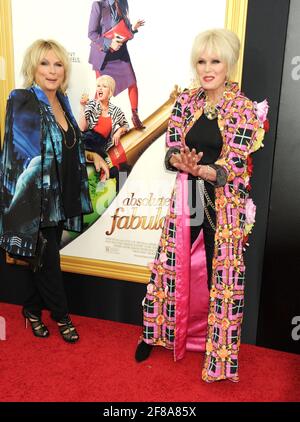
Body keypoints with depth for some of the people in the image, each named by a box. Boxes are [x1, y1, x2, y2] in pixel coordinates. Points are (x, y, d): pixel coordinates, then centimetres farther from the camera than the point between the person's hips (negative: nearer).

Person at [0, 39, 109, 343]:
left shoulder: (61, 100, 8)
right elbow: (25, 155, -17)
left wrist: (93, 156, 8)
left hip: (61, 196, 7)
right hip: (36, 198, -7)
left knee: (45, 258, 16)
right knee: (48, 258, 6)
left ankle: (32, 309, 36)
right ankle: (60, 315, 27)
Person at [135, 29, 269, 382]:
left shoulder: (244, 109, -8)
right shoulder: (185, 101, 3)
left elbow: (231, 168, -15)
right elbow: (171, 152, -1)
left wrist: (196, 167, -31)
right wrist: (183, 161, -24)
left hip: (223, 202, -3)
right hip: (186, 198, 3)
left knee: (220, 274, 8)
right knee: (170, 266, 13)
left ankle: (219, 349, 30)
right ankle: (155, 333, 35)